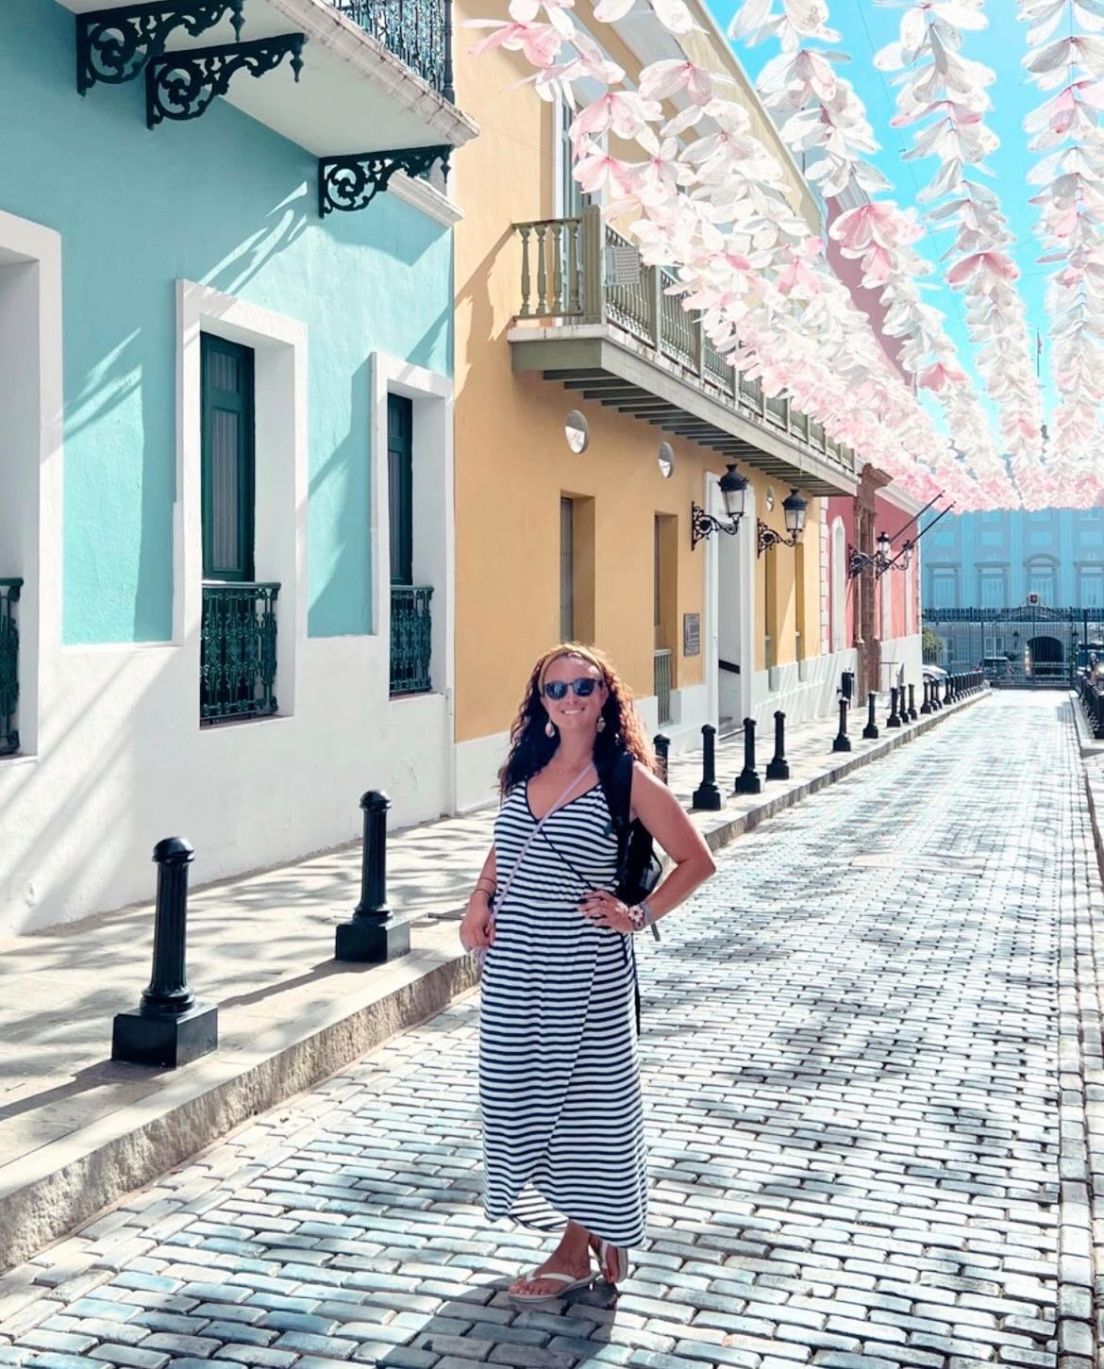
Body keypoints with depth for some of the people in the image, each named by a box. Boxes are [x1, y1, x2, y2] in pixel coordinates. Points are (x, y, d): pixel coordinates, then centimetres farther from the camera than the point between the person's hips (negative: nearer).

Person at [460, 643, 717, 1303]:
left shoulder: (625, 777, -10)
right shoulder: (526, 769, 6)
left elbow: (697, 860, -6)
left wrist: (640, 916, -11)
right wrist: (481, 899, 6)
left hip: (585, 969, -6)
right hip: (515, 964, 6)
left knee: (582, 1094, 6)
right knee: (524, 1091, 11)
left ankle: (580, 1248, 23)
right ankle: (581, 1230, 31)